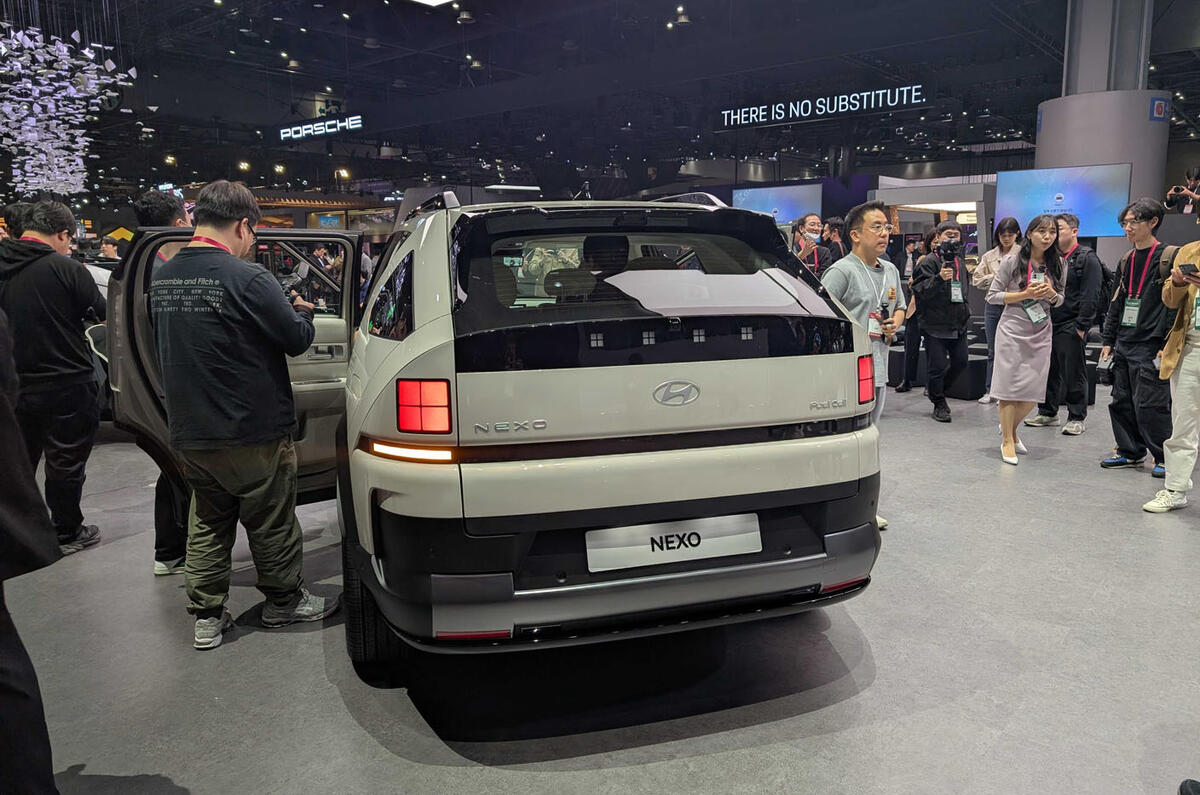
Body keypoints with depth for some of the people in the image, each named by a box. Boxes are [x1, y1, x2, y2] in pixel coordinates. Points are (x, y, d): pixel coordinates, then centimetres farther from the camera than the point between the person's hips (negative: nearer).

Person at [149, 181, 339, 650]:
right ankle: (284, 601, 29)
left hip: (188, 432, 7)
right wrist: (301, 312, 8)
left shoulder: (162, 278, 3)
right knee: (272, 524, 12)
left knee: (207, 524, 18)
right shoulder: (246, 279, -21)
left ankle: (206, 616, 25)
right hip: (252, 434, -6)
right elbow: (298, 340, -15)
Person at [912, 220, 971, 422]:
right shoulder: (928, 262, -9)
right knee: (938, 366, -3)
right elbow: (920, 290, -20)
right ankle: (939, 404, 13)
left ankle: (936, 388, 32)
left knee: (961, 362, 9)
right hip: (936, 324, -7)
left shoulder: (959, 262, 16)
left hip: (958, 324, 7)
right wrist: (939, 278, -34)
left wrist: (965, 313, 24)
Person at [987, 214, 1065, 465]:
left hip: (1041, 332, 4)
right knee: (1010, 387, -1)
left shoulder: (1057, 264, 6)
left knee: (1034, 389, 5)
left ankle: (1010, 427, 31)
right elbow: (992, 296, -6)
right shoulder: (1012, 261, -8)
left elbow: (1060, 300, 15)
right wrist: (1025, 294, -17)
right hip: (1013, 330, -4)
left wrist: (1051, 294, -8)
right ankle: (1007, 440, 11)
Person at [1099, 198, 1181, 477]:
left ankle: (1165, 458, 8)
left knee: (1150, 404, -6)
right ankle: (1130, 451, 23)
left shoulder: (1169, 257, -7)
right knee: (1121, 401, 10)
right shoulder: (1126, 261, 14)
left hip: (1151, 346, -7)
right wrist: (1108, 341, 13)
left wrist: (1167, 346, -15)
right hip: (1124, 344, 7)